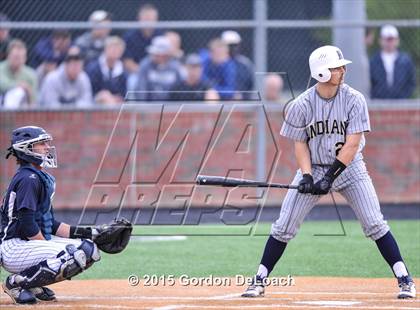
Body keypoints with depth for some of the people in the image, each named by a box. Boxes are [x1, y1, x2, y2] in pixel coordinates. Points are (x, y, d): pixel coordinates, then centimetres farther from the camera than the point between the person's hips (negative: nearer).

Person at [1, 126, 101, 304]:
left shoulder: (41, 177, 18)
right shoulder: (28, 179, -14)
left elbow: (51, 226, 17)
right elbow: (27, 225, -21)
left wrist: (90, 233, 10)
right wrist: (49, 247, -13)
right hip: (15, 248, -10)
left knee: (90, 249, 6)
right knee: (78, 254, -25)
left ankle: (34, 284, 6)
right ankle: (16, 282, -12)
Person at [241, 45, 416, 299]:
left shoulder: (354, 100, -12)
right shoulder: (301, 106, -10)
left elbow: (352, 143, -16)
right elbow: (300, 144, -3)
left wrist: (331, 176, -22)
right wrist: (306, 176, -18)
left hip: (348, 167, -1)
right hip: (314, 168, 1)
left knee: (375, 224, -11)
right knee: (284, 227, -3)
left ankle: (404, 279, -6)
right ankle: (260, 280, 8)